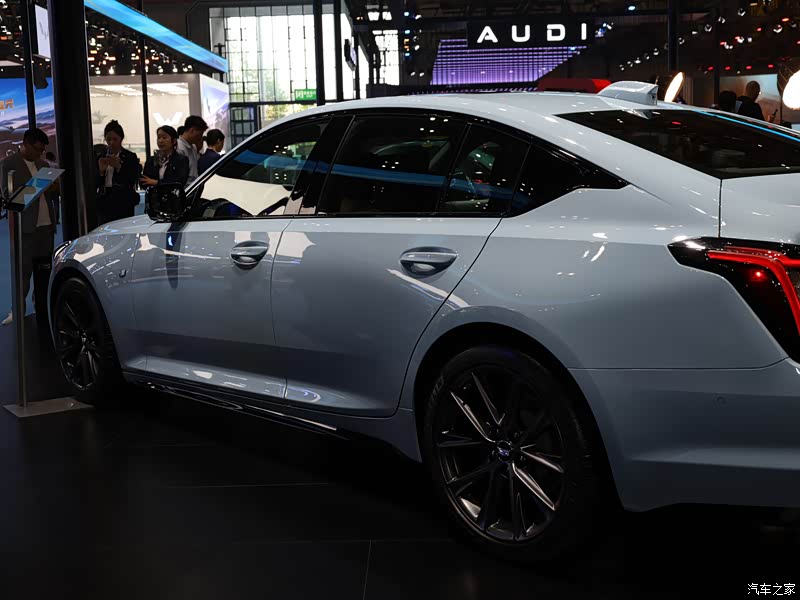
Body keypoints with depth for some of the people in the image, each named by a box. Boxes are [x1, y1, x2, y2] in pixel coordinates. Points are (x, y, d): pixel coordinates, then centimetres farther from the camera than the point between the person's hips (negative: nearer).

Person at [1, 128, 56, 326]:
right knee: (24, 269, -6)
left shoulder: (43, 164, 17)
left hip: (46, 224, 6)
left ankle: (42, 310, 15)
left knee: (44, 270, 7)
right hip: (26, 226, -5)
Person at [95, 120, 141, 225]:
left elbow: (132, 182, -6)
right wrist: (101, 171, -11)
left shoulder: (130, 157, 2)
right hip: (104, 204, 3)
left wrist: (118, 166, -17)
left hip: (124, 205, -2)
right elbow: (95, 184, 8)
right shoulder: (100, 157, 11)